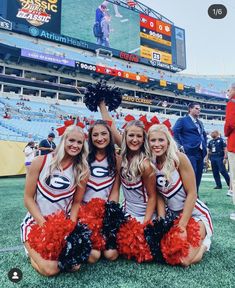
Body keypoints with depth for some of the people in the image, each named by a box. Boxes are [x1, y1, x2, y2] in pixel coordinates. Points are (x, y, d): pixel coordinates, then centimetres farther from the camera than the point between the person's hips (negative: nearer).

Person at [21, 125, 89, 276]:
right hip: (36, 221, -2)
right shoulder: (40, 162, -11)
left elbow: (77, 202, 2)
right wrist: (44, 225, -16)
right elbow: (28, 198, -8)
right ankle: (33, 250, 13)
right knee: (50, 269, -20)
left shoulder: (82, 170, -5)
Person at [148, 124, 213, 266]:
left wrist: (182, 226, -18)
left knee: (184, 260, -18)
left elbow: (192, 194, -17)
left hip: (195, 213, -5)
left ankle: (204, 242, 15)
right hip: (173, 215, 5)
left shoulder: (179, 158, -20)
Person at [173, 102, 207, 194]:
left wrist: (204, 146, 17)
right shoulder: (182, 120, -1)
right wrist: (181, 146, -15)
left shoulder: (200, 123, 23)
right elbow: (175, 132, -12)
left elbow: (204, 135, 32)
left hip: (200, 153, 8)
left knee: (198, 176, 9)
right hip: (190, 152, -7)